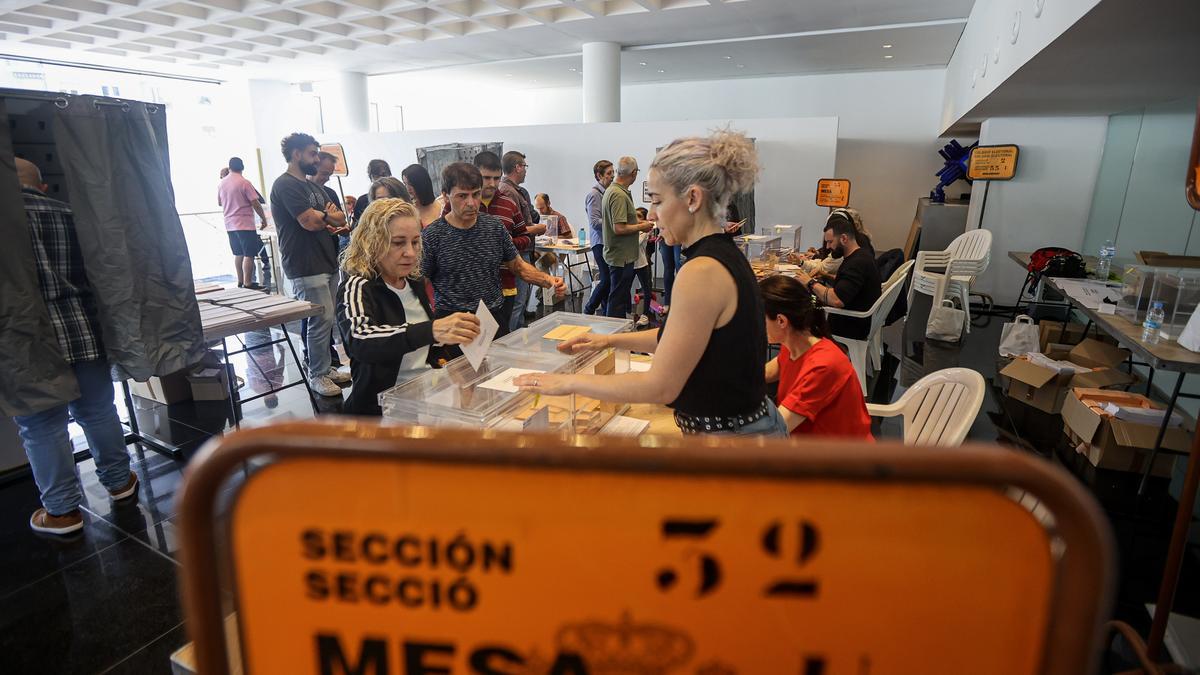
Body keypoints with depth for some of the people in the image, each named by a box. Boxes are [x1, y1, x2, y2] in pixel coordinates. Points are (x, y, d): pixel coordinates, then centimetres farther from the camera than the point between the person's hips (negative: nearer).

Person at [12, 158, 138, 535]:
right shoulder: (69, 214, 9)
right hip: (84, 331, 4)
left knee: (41, 427, 5)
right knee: (97, 410, 16)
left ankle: (62, 510, 14)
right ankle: (119, 480, 29)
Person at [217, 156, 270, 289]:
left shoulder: (221, 183, 8)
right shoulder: (244, 183, -12)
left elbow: (219, 203, 20)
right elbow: (255, 203, -13)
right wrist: (263, 218, -1)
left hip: (230, 224, 7)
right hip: (245, 224, -7)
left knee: (238, 254, 14)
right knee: (249, 254, -5)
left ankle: (240, 282, 17)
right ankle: (247, 284, -8)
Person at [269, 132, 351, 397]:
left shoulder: (313, 186, 19)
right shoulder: (286, 185, -9)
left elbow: (340, 217, 14)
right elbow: (310, 221, -18)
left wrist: (323, 219, -8)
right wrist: (330, 217, 2)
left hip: (327, 263, 8)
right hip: (306, 267, -8)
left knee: (326, 319, 9)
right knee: (322, 319, -8)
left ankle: (326, 366, 19)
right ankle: (317, 375, 4)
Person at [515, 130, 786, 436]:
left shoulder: (702, 271, -25)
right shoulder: (725, 254, 4)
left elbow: (660, 386, -22)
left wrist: (570, 383, -14)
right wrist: (611, 340, 12)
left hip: (728, 432, -9)